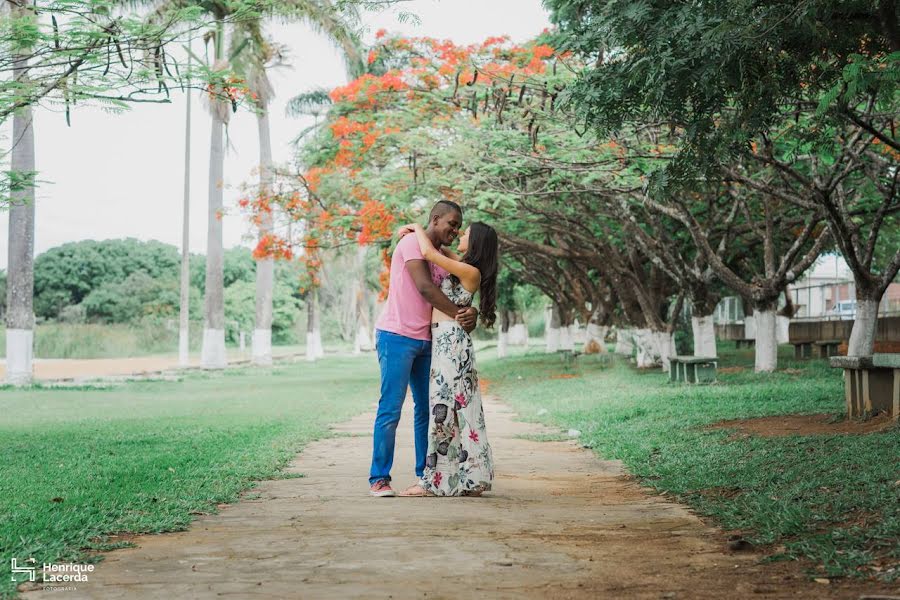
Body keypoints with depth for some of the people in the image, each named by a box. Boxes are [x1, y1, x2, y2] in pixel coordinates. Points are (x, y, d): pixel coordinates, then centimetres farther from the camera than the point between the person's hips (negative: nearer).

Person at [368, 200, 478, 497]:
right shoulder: (412, 243, -7)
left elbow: (456, 295, 15)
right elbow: (425, 287, -17)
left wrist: (470, 312, -8)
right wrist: (458, 313, -11)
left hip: (425, 340, 9)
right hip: (397, 337, -8)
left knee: (427, 408, 9)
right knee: (391, 408, -8)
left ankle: (425, 473, 17)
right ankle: (379, 478, -5)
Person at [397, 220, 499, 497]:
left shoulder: (472, 272, -12)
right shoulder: (466, 268, 15)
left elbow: (430, 253, -17)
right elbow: (440, 251, 33)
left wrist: (418, 228, -1)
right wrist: (417, 232, 21)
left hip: (450, 339, -10)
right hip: (446, 339, 10)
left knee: (444, 406, -8)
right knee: (459, 407, 9)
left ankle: (436, 481, -7)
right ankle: (470, 478, 11)